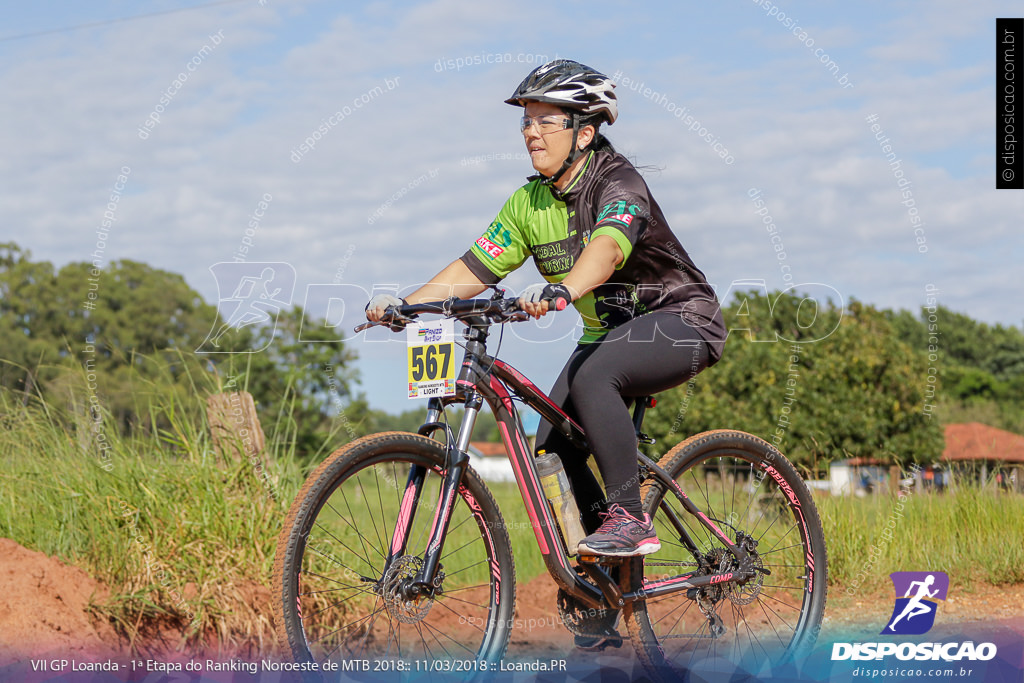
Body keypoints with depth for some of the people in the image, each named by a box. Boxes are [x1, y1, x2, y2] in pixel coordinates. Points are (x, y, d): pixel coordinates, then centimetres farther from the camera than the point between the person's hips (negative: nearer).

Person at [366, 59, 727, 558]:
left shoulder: (619, 182, -21)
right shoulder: (529, 202, 0)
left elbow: (607, 247, -42)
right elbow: (475, 267, -3)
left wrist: (562, 290, -62)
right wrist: (403, 304, -17)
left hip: (679, 317, -8)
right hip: (609, 331, 8)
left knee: (591, 380, -35)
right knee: (552, 446, -7)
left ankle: (629, 518, -26)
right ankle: (610, 553, 10)